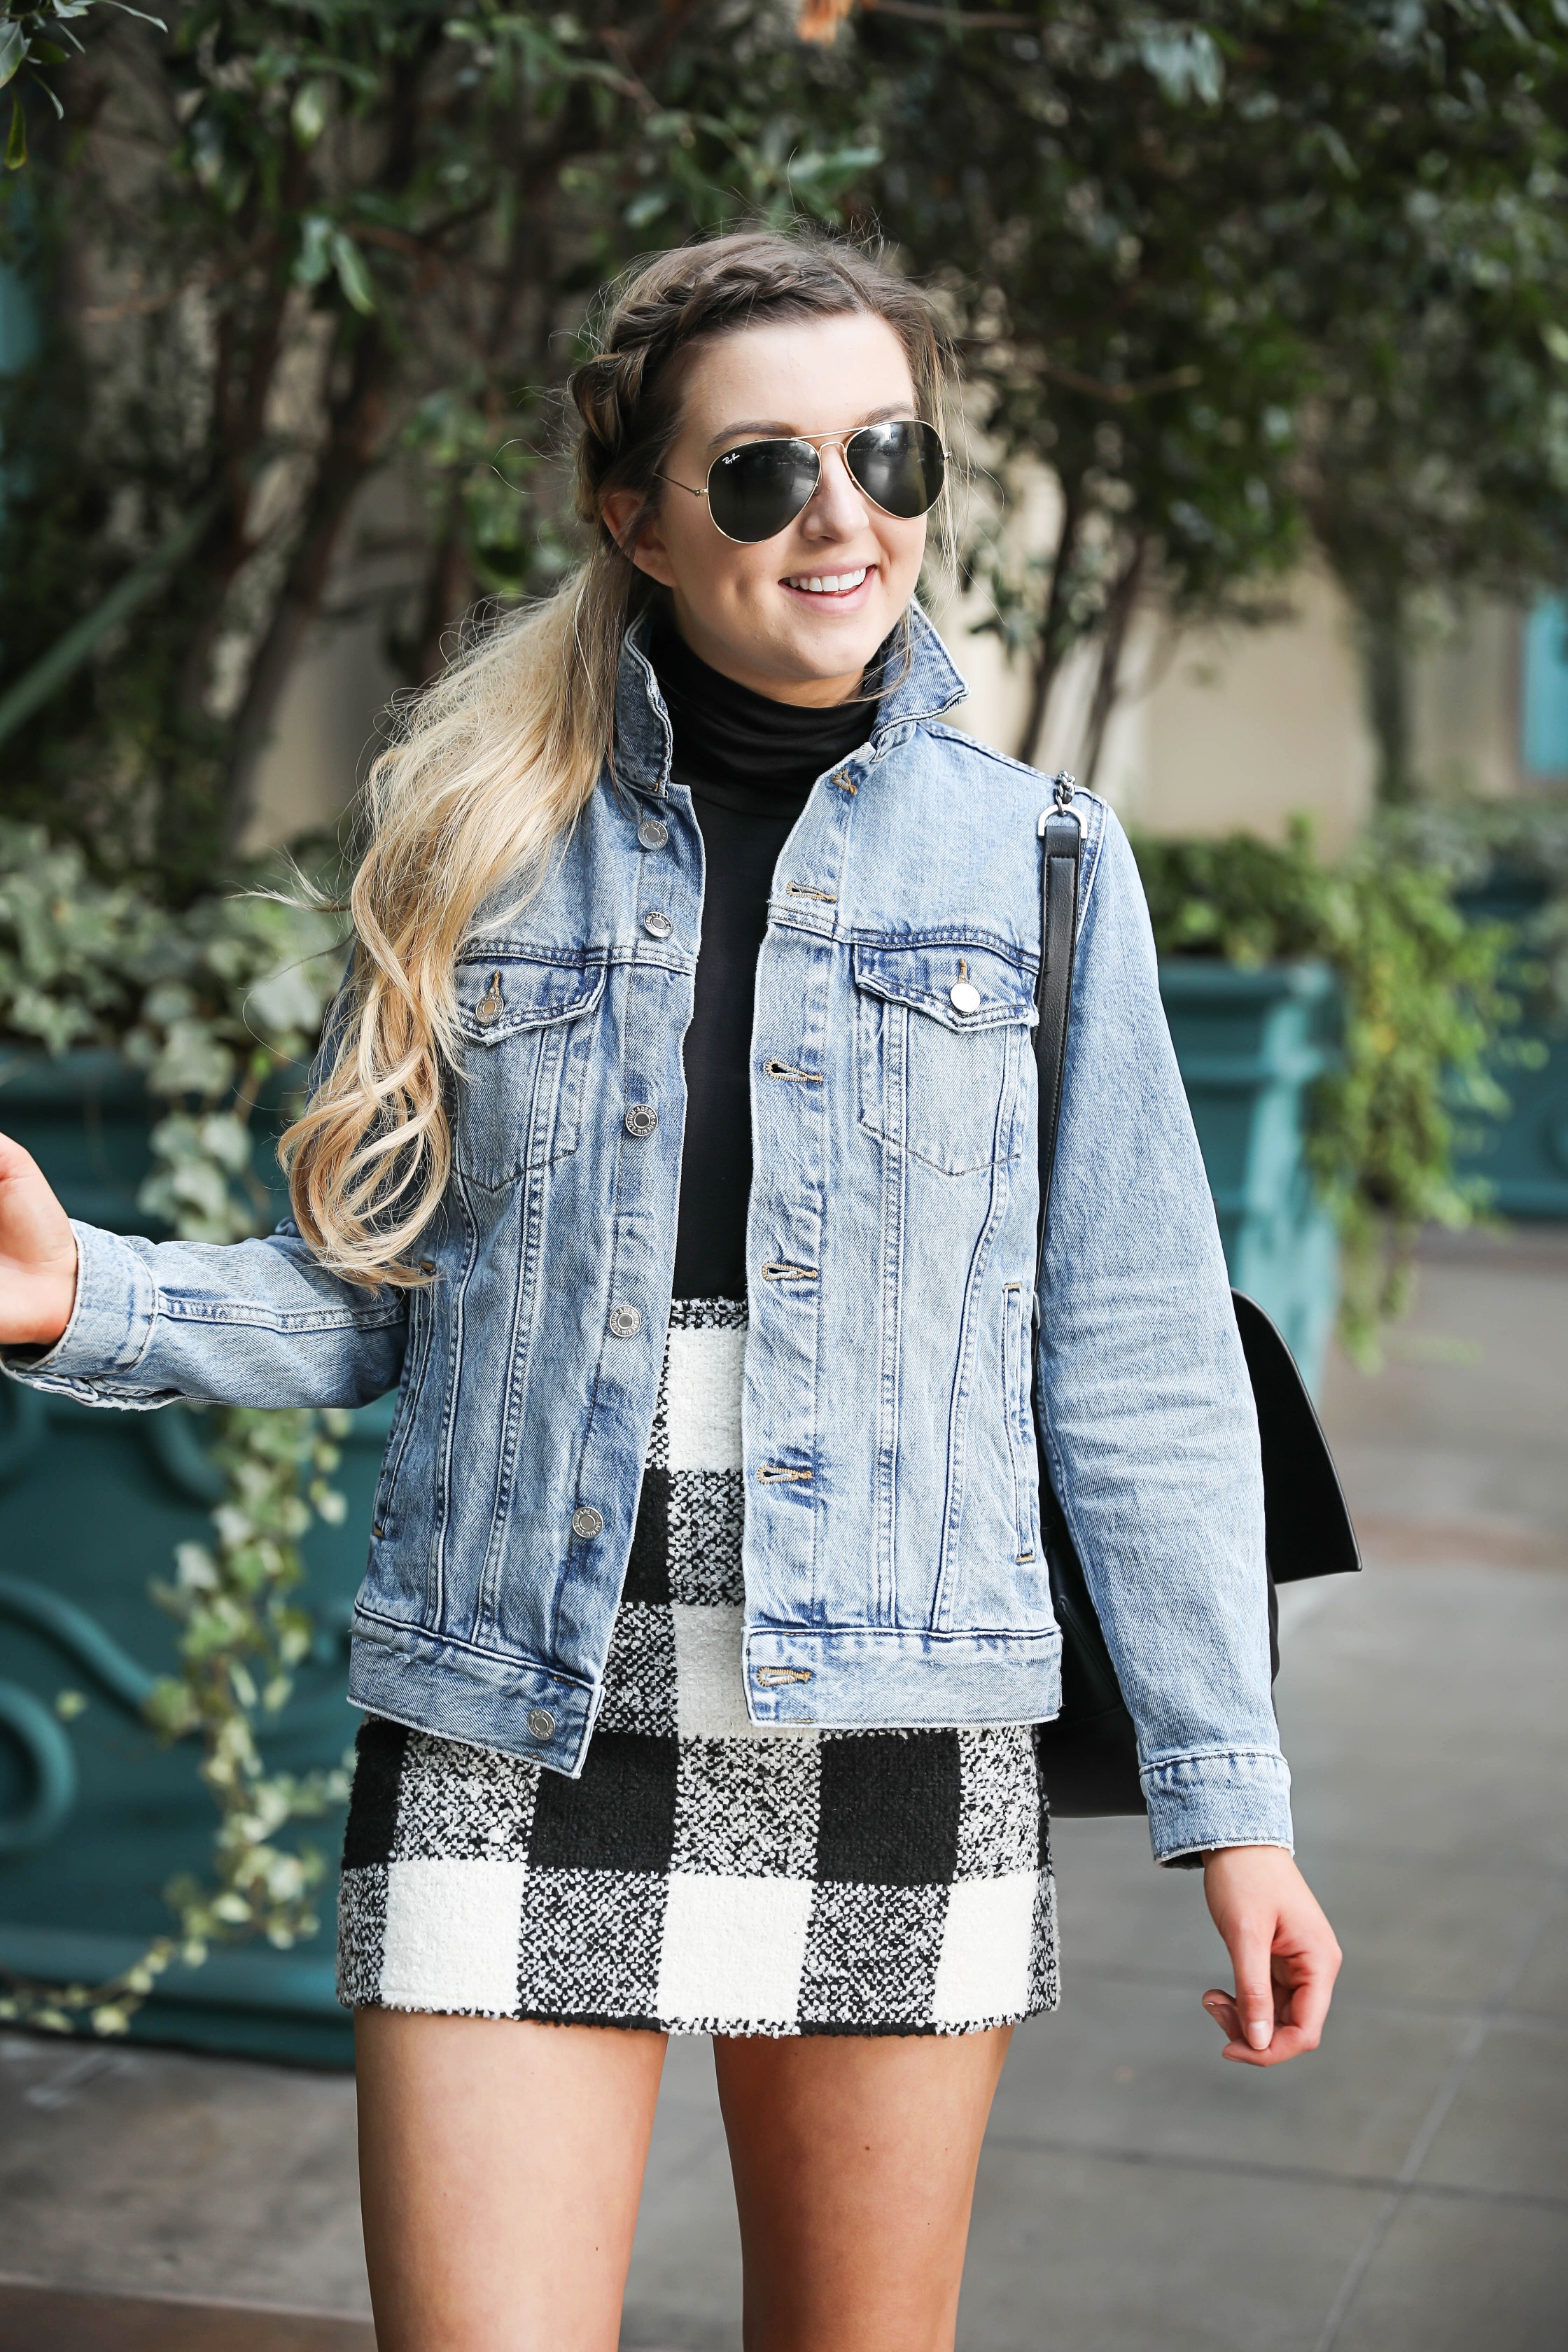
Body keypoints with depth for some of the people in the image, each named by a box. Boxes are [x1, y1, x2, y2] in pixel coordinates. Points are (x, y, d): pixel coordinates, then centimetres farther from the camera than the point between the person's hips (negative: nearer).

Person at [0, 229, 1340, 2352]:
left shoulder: (1034, 861, 3)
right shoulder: (484, 843, 4)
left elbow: (1134, 1361, 3)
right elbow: (365, 1299, 7)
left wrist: (1232, 1799, 2)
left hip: (898, 1749, 0)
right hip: (515, 1743, 0)